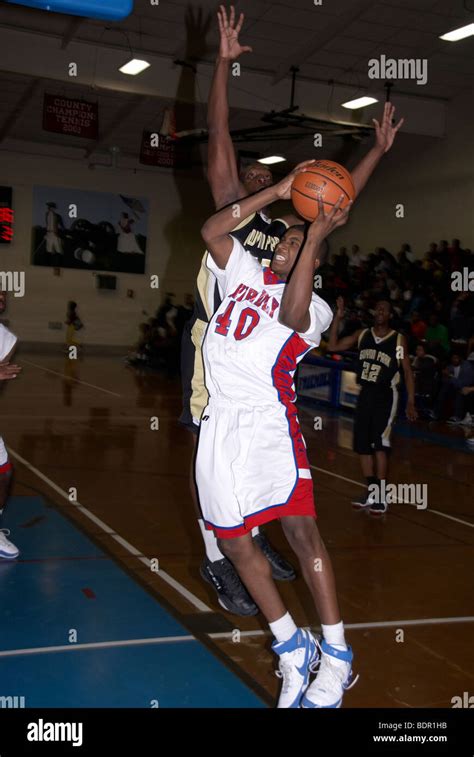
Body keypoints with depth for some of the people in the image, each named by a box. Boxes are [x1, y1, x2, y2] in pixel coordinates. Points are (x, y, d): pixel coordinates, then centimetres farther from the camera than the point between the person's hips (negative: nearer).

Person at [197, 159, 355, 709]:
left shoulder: (314, 307, 5)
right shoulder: (244, 271, 19)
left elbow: (291, 315, -19)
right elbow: (211, 229, 8)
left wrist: (317, 237, -17)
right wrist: (278, 192, 7)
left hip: (268, 419, -5)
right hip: (220, 421, 5)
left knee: (300, 527, -16)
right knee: (233, 540, 4)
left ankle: (336, 659, -5)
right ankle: (292, 650, 17)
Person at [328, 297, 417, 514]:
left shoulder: (398, 339, -6)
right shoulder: (362, 334, 5)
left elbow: (408, 371, -3)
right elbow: (333, 347, 4)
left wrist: (410, 402, -10)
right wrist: (338, 317, -3)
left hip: (385, 397, -5)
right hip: (365, 394, 5)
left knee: (380, 445, -12)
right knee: (362, 445, 8)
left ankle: (381, 496, -3)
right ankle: (371, 492, 21)